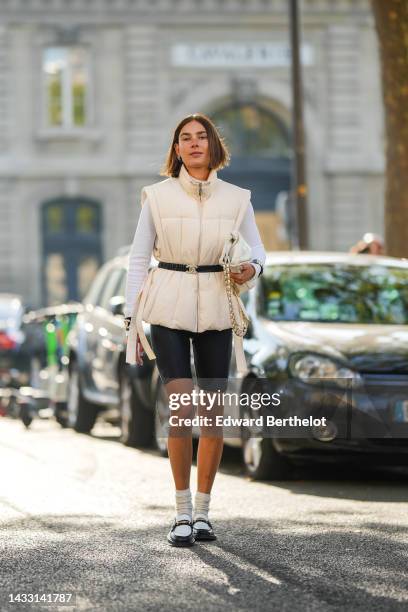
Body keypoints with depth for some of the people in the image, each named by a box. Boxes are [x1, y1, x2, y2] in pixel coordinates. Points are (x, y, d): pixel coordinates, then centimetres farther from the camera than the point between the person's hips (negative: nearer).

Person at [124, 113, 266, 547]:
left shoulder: (236, 198, 4)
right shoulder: (157, 196, 1)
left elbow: (257, 249, 12)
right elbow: (138, 259, 2)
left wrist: (252, 268, -13)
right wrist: (131, 320, -2)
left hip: (216, 311, 2)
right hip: (168, 308, -2)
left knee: (213, 413, 3)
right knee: (181, 410, -12)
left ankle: (202, 511, 16)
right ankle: (182, 513, -1)